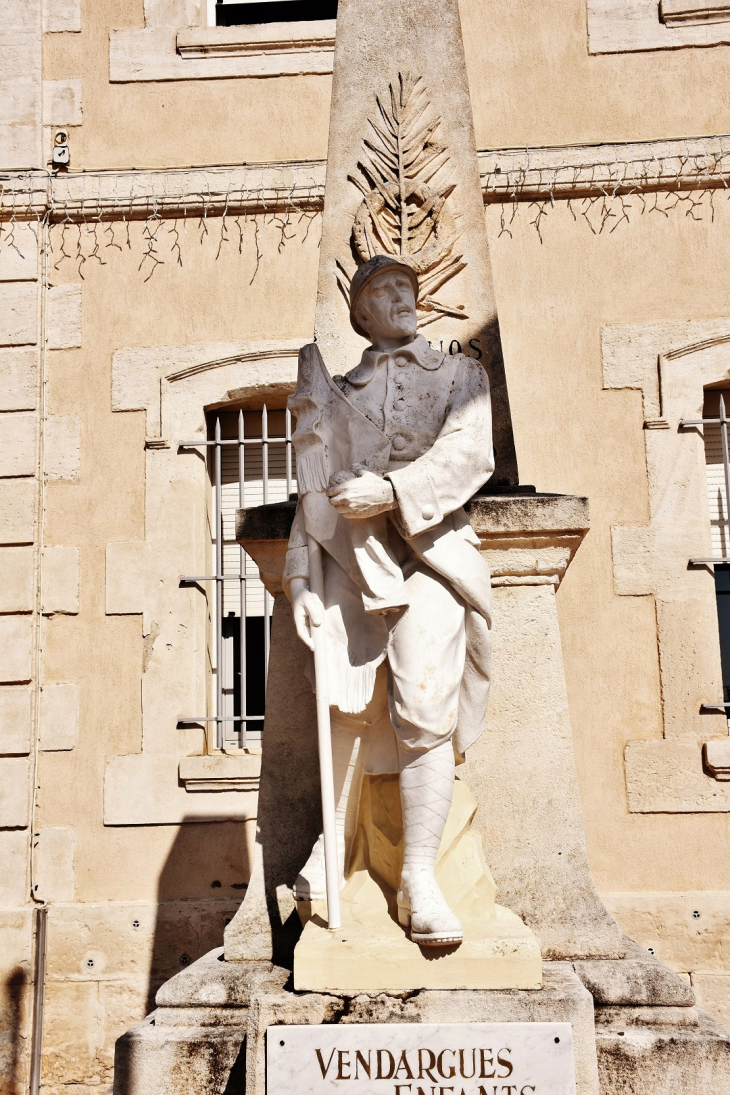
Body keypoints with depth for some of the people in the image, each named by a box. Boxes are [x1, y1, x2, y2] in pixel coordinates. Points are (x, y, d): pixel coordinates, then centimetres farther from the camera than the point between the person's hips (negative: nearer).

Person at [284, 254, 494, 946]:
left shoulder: (460, 374, 19)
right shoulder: (336, 391, 24)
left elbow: (469, 452, -1)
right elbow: (312, 490, 15)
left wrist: (392, 490, -17)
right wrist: (298, 577, 1)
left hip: (431, 546, -2)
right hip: (348, 548, 2)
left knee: (425, 706, -15)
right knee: (346, 698, -9)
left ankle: (419, 878, -8)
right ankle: (335, 838, 13)